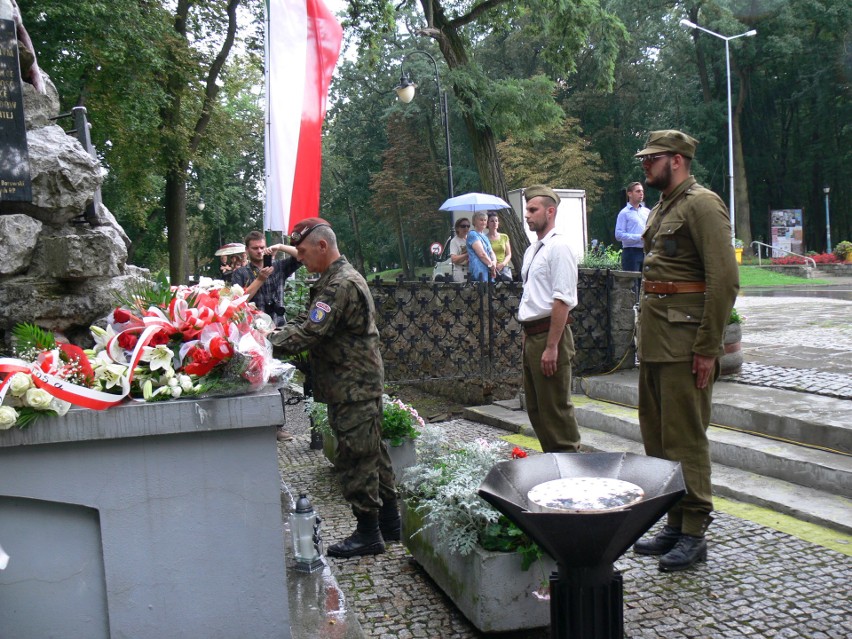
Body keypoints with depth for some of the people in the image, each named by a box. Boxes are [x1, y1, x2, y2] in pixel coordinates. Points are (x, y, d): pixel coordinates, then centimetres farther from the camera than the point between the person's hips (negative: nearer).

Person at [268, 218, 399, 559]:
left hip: (354, 387, -11)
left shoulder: (342, 285, -19)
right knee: (372, 453, 16)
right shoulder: (334, 279, 16)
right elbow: (306, 322, 16)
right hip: (360, 385, 11)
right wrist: (274, 333, 1)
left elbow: (310, 332, -25)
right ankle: (389, 523, 26)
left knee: (355, 458, -3)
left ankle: (368, 533, 6)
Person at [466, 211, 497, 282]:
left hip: (489, 271, 9)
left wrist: (494, 262, -4)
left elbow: (491, 252, 18)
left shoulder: (484, 235, 22)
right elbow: (482, 254, -14)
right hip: (479, 270, -9)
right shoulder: (472, 234, -7)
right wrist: (491, 265, -4)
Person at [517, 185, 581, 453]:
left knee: (555, 408, -4)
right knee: (535, 408, 17)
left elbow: (562, 301, -19)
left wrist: (551, 347, -23)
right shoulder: (531, 250, 16)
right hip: (531, 335, 10)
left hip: (549, 335, -10)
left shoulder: (558, 247, -13)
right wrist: (527, 338, 19)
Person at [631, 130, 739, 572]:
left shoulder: (702, 205, -10)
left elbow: (725, 280, -17)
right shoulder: (662, 209, 18)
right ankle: (675, 523, 25)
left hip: (685, 343, -9)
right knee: (657, 434, 13)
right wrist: (647, 336, 16)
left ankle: (694, 534, 8)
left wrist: (708, 348, -19)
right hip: (655, 342, 10)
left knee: (685, 436, -3)